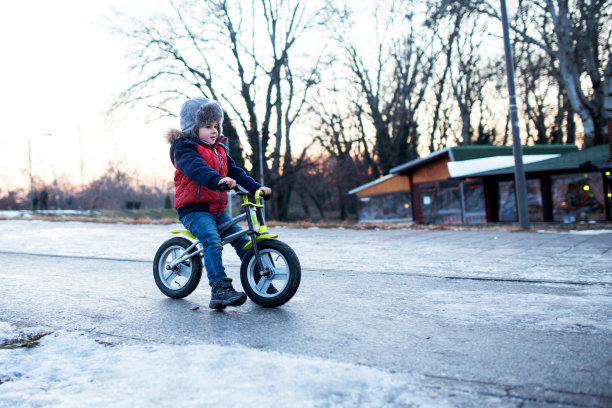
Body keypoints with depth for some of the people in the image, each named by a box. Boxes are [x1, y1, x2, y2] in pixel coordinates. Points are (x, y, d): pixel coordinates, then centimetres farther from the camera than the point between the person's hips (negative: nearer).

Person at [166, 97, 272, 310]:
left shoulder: (219, 149, 19)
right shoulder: (184, 148, -8)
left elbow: (235, 171, 13)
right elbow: (196, 168, -28)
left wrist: (256, 187, 0)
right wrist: (217, 180, -47)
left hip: (217, 210, 7)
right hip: (193, 210, -7)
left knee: (242, 239, 2)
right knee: (212, 242, -28)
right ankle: (220, 288, -31)